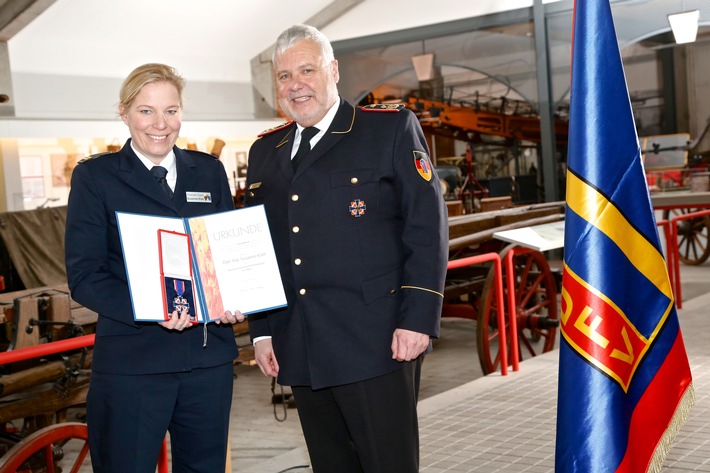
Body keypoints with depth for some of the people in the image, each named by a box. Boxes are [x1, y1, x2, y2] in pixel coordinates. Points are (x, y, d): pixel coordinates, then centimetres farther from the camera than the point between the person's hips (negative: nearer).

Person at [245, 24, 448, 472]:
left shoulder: (391, 128, 0)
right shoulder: (265, 151, 15)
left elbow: (427, 228, -6)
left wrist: (418, 318, -13)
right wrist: (262, 331, 12)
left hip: (376, 346, -5)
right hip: (301, 352, 5)